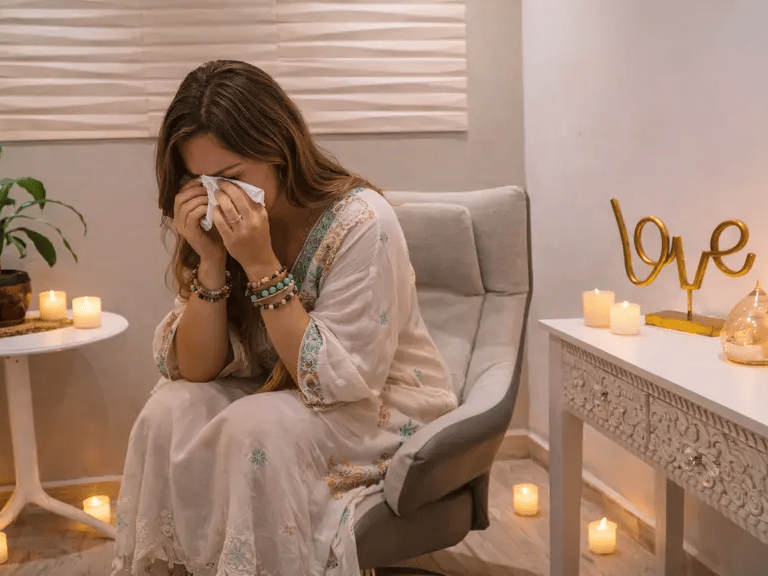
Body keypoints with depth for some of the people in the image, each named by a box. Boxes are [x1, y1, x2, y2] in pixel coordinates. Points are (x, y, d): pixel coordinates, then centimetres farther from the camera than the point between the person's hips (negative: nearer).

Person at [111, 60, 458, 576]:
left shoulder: (361, 221, -23)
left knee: (257, 428, -30)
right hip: (282, 395, 5)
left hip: (385, 405, -5)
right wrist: (209, 260, -22)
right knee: (170, 413, -19)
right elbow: (196, 371, -8)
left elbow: (337, 382, -24)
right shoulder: (225, 227, -5)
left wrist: (261, 265, -31)